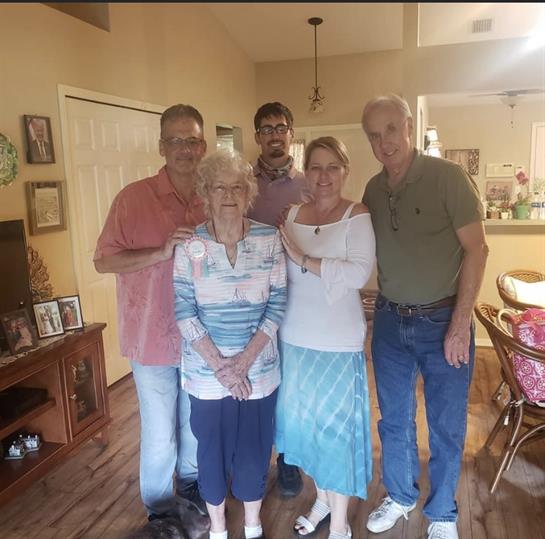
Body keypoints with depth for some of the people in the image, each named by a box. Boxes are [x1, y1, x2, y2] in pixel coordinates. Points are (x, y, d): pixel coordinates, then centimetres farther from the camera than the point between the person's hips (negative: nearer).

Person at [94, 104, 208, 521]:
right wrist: (160, 252, -23)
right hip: (154, 337, -4)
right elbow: (103, 261, -12)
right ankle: (160, 509, 34)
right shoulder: (134, 197, -11)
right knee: (160, 435, 8)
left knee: (195, 423, 22)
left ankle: (190, 481, 48)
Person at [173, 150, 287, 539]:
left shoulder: (270, 239, -6)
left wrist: (245, 359, -12)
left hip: (259, 369, 0)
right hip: (205, 371, 0)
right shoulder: (189, 245, -7)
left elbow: (277, 304, -6)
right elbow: (184, 311, -9)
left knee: (254, 448, 12)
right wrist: (219, 364, -13)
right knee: (212, 449, 13)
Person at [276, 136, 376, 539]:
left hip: (338, 343, -5)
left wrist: (303, 259, -22)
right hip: (295, 339, 5)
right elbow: (282, 275, 10)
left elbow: (359, 273, -23)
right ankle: (322, 499, 42)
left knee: (337, 428, 7)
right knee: (305, 422, 17)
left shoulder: (357, 216, -8)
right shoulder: (293, 215, 5)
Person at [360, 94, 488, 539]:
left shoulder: (448, 177, -12)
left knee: (446, 427, 11)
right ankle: (400, 497, 40)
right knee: (394, 420, 17)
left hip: (442, 321, -4)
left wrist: (460, 325, -15)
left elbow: (476, 249, -12)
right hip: (390, 320, 4)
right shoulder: (373, 190, 2)